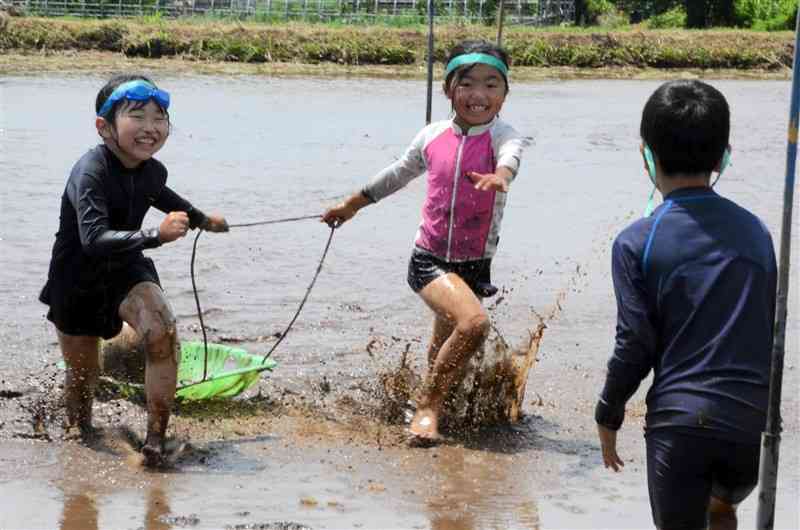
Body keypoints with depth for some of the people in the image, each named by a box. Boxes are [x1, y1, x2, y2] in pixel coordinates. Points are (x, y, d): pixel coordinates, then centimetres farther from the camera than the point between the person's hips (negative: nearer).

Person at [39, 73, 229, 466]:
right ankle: (79, 433, 43)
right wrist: (156, 235, -52)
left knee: (163, 336, -24)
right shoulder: (90, 172, -30)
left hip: (125, 270, 4)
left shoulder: (152, 170, -8)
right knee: (82, 372, 11)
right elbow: (93, 239, -43)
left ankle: (156, 439, -14)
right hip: (77, 279, -4)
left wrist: (202, 219, 36)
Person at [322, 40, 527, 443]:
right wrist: (351, 205, 32)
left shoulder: (502, 135, -7)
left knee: (444, 351, 14)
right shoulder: (433, 137, 1)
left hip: (475, 265, 1)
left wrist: (499, 175, -58)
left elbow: (510, 156, -33)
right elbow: (399, 174, 20)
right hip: (429, 258, -1)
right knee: (474, 322, -25)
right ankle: (428, 407, -9)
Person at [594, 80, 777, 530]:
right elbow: (771, 329, 12)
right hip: (754, 419, 4)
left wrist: (609, 414, 8)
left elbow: (636, 345, -7)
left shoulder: (637, 243, -6)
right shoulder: (755, 231, 7)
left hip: (680, 420, -4)